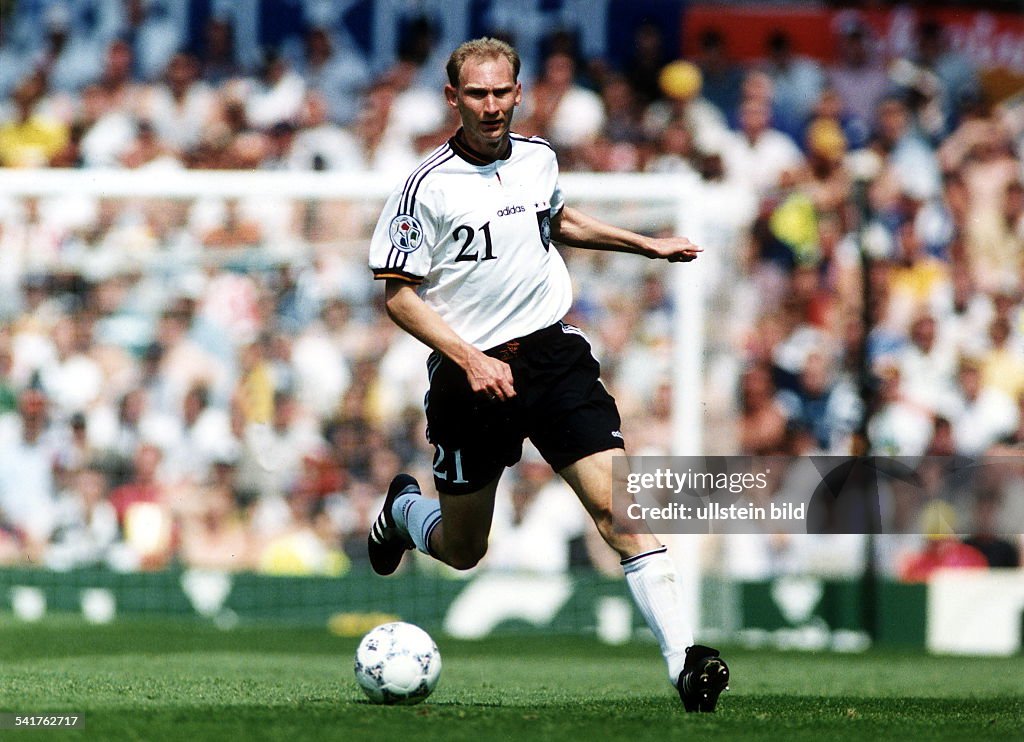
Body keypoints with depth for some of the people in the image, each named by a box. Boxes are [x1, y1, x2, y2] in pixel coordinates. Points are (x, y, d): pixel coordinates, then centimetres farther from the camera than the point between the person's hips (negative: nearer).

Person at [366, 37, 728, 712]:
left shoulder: (538, 158, 6)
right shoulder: (429, 187, -11)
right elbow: (398, 295, -10)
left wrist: (647, 244, 26)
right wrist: (470, 360, -19)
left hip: (553, 351, 3)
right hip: (473, 374, -3)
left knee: (618, 505, -15)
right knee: (462, 553, 11)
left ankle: (684, 660, -19)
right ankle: (403, 509, 47)